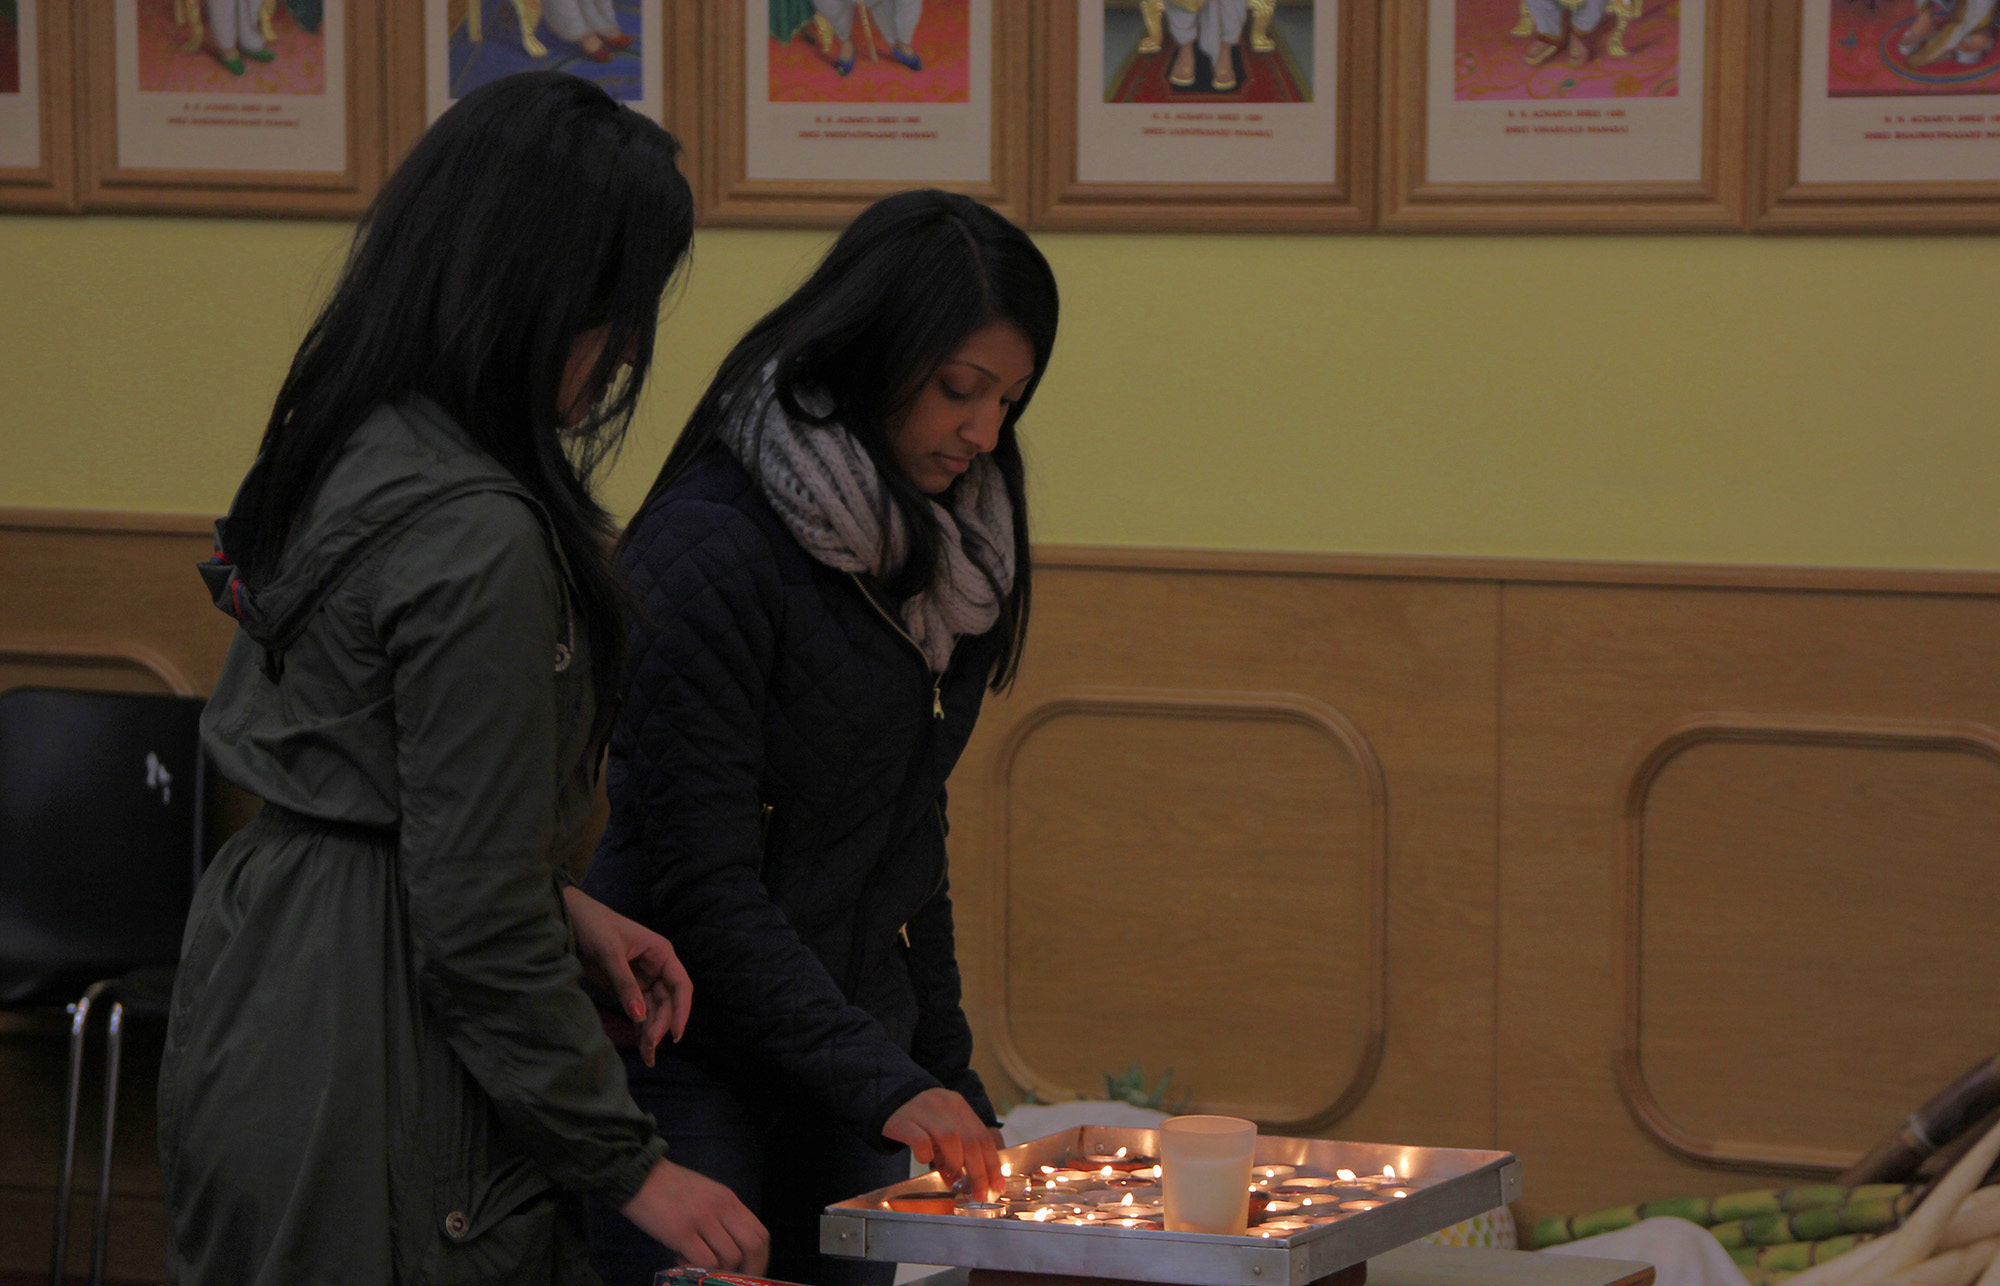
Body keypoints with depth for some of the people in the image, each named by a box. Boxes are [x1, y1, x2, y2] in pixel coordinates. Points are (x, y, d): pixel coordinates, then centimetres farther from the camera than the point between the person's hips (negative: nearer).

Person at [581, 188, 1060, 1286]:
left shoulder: (935, 550, 8)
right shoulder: (710, 551, -16)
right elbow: (701, 884, -19)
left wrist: (945, 1071, 14)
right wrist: (883, 1081, -23)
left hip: (854, 1057, 7)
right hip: (688, 1067, -7)